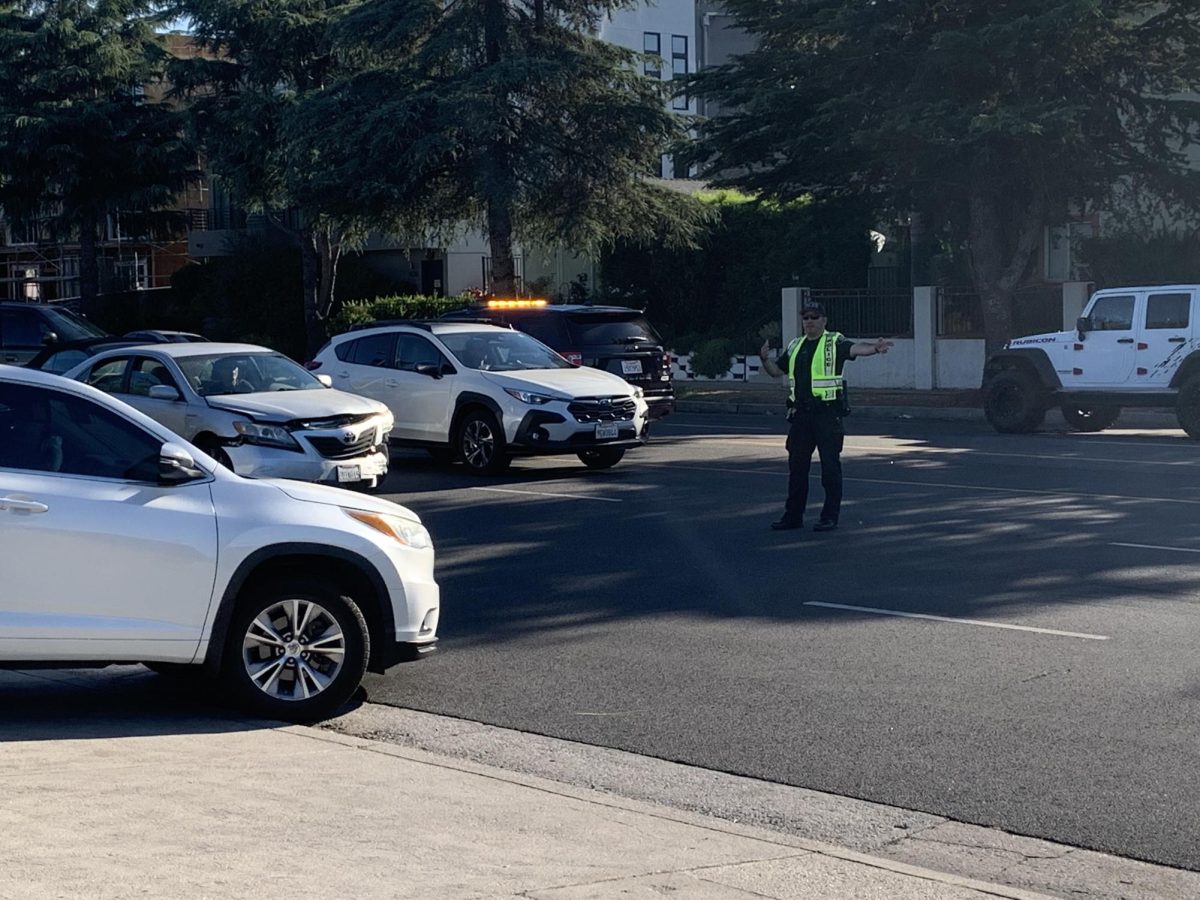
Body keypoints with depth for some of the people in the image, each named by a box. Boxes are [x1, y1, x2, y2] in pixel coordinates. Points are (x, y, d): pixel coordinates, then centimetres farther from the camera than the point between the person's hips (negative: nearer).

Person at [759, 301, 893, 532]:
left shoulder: (835, 342, -3)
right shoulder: (795, 346, 15)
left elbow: (856, 348, -21)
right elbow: (775, 371, 20)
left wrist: (874, 348, -42)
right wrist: (765, 359, -1)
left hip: (828, 414, -6)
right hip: (800, 414, 6)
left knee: (830, 466, -2)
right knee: (797, 465, 10)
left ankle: (830, 517, 4)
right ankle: (793, 515, 19)